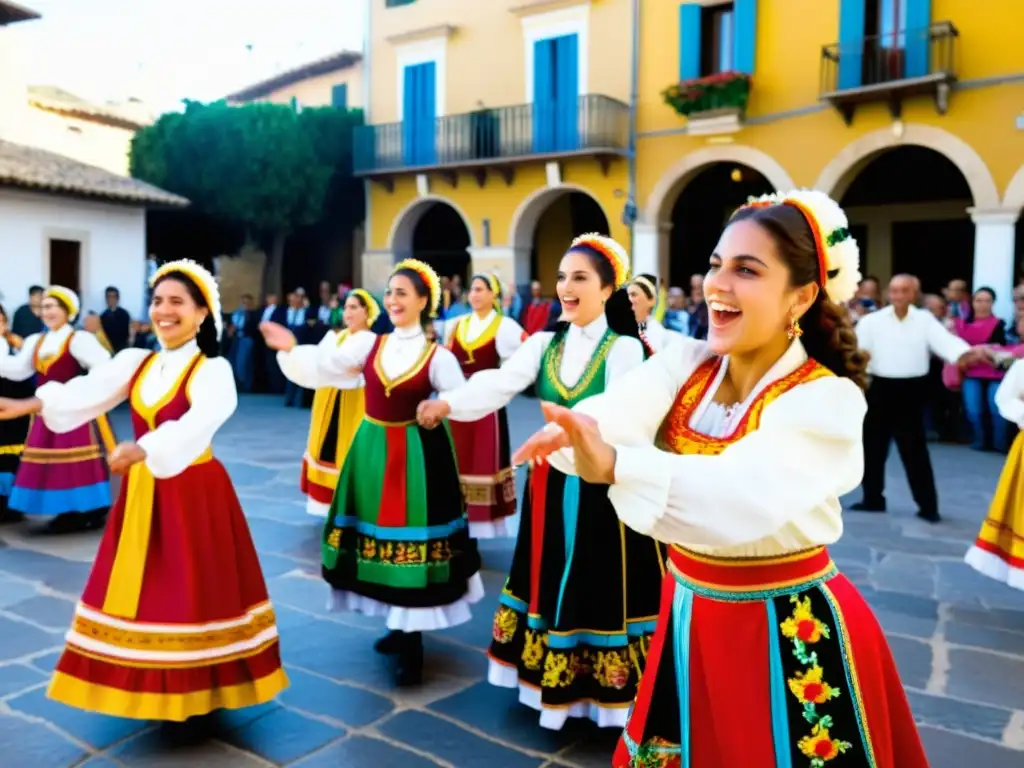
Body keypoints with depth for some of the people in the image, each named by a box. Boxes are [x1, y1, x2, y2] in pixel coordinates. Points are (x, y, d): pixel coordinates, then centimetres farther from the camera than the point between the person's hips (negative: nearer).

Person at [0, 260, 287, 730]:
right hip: (142, 492, 6)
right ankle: (150, 686, 29)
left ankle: (196, 693, 18)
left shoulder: (213, 370, -13)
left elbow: (197, 423, -31)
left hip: (194, 493, -6)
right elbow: (88, 391, -8)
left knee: (190, 592, 2)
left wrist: (143, 448, -47)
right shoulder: (136, 362, 6)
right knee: (142, 589, 13)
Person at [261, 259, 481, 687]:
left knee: (412, 536, 1)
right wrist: (292, 349, -16)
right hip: (372, 450, 4)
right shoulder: (368, 342, 2)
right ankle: (400, 627, 32)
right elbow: (326, 368, -4)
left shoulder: (437, 356, -6)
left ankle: (413, 643, 14)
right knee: (379, 536, 13)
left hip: (416, 455, -4)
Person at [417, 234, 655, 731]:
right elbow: (500, 383, -12)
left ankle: (601, 688, 21)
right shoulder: (544, 344, 5)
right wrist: (449, 402, -28)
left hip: (602, 489, -5)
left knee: (602, 593, 4)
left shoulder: (625, 349, -7)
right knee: (551, 585, 14)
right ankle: (554, 678, 31)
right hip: (549, 484, 5)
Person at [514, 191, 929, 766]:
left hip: (790, 633, -5)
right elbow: (619, 411, -24)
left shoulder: (827, 400, -20)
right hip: (690, 616, 5)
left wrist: (614, 466, -53)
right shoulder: (685, 363, -3)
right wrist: (576, 432, -48)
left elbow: (744, 498, -39)